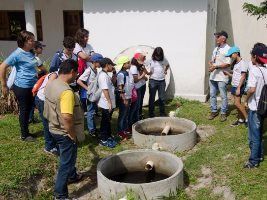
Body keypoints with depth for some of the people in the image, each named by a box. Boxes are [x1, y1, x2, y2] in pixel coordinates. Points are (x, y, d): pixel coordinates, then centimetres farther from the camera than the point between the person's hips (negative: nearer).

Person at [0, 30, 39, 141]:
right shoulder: (17, 54, -17)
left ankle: (25, 132, 31)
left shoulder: (31, 53, 5)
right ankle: (24, 135, 18)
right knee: (24, 110, 4)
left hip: (32, 86, 7)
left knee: (28, 109, 16)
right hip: (22, 87, -7)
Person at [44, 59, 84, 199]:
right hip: (64, 133, -9)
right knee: (66, 162, 6)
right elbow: (67, 118, -34)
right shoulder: (66, 91, -30)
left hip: (55, 128, 9)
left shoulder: (51, 85, 0)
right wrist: (72, 135, -22)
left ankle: (72, 176, 51)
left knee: (67, 157, 29)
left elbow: (49, 109, 13)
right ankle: (61, 195, 19)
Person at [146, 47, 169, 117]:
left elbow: (167, 65, 21)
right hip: (153, 81, -2)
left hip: (162, 81, 3)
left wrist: (165, 70, 5)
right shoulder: (151, 61, -7)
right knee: (152, 98, 4)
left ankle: (162, 113, 22)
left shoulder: (164, 60, 1)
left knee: (162, 98, 9)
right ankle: (151, 113, 13)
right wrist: (149, 72, -26)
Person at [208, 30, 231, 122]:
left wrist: (216, 66, -21)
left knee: (223, 96, 3)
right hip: (213, 76, 7)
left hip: (222, 77, -7)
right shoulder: (216, 49, 13)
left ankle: (223, 113, 14)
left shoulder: (228, 49, -10)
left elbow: (228, 64, -17)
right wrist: (210, 63, -2)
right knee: (212, 94, 12)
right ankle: (214, 111, 24)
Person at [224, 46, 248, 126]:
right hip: (234, 86, 9)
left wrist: (238, 88, -21)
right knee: (237, 103, 11)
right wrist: (228, 74, 11)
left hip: (239, 87, -9)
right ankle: (241, 119, 19)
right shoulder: (235, 63, 14)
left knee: (237, 103, -11)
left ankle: (247, 118, 1)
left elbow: (243, 77, -18)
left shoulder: (242, 63, -14)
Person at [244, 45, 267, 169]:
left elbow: (252, 89, -25)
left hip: (254, 107, -7)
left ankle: (254, 161, 12)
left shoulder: (254, 70, -18)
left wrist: (246, 100, -9)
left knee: (254, 135, 3)